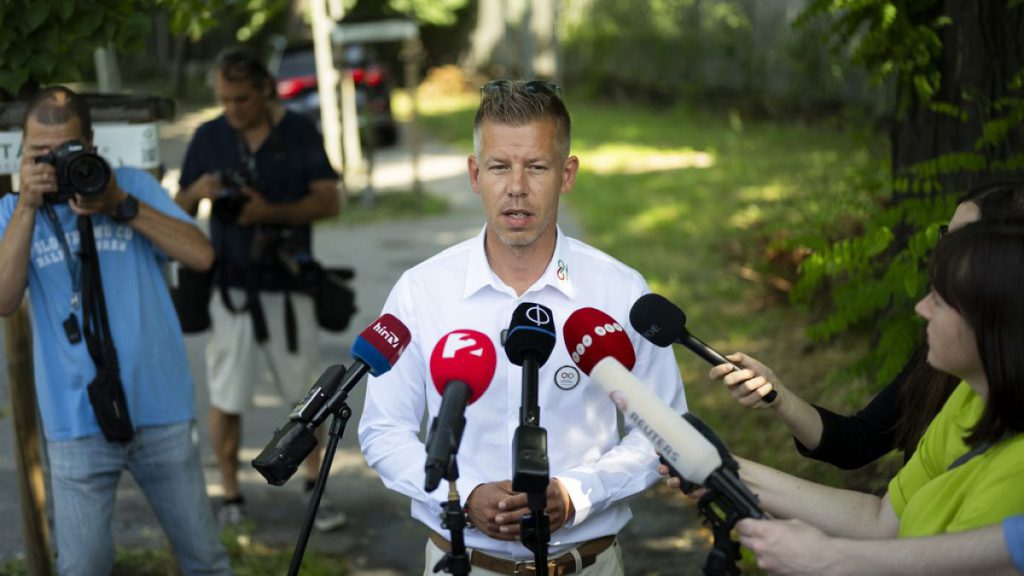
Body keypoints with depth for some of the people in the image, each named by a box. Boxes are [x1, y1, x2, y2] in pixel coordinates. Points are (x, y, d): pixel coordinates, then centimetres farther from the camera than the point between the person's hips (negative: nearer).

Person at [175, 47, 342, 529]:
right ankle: (230, 495, 14)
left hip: (287, 283, -1)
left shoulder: (300, 133, 1)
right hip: (230, 285, 1)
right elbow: (179, 211, 7)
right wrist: (197, 191, -16)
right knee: (225, 398, 1)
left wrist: (271, 212, -19)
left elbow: (329, 201, -4)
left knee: (307, 393, 5)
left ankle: (315, 487, 19)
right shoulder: (208, 138, 4)